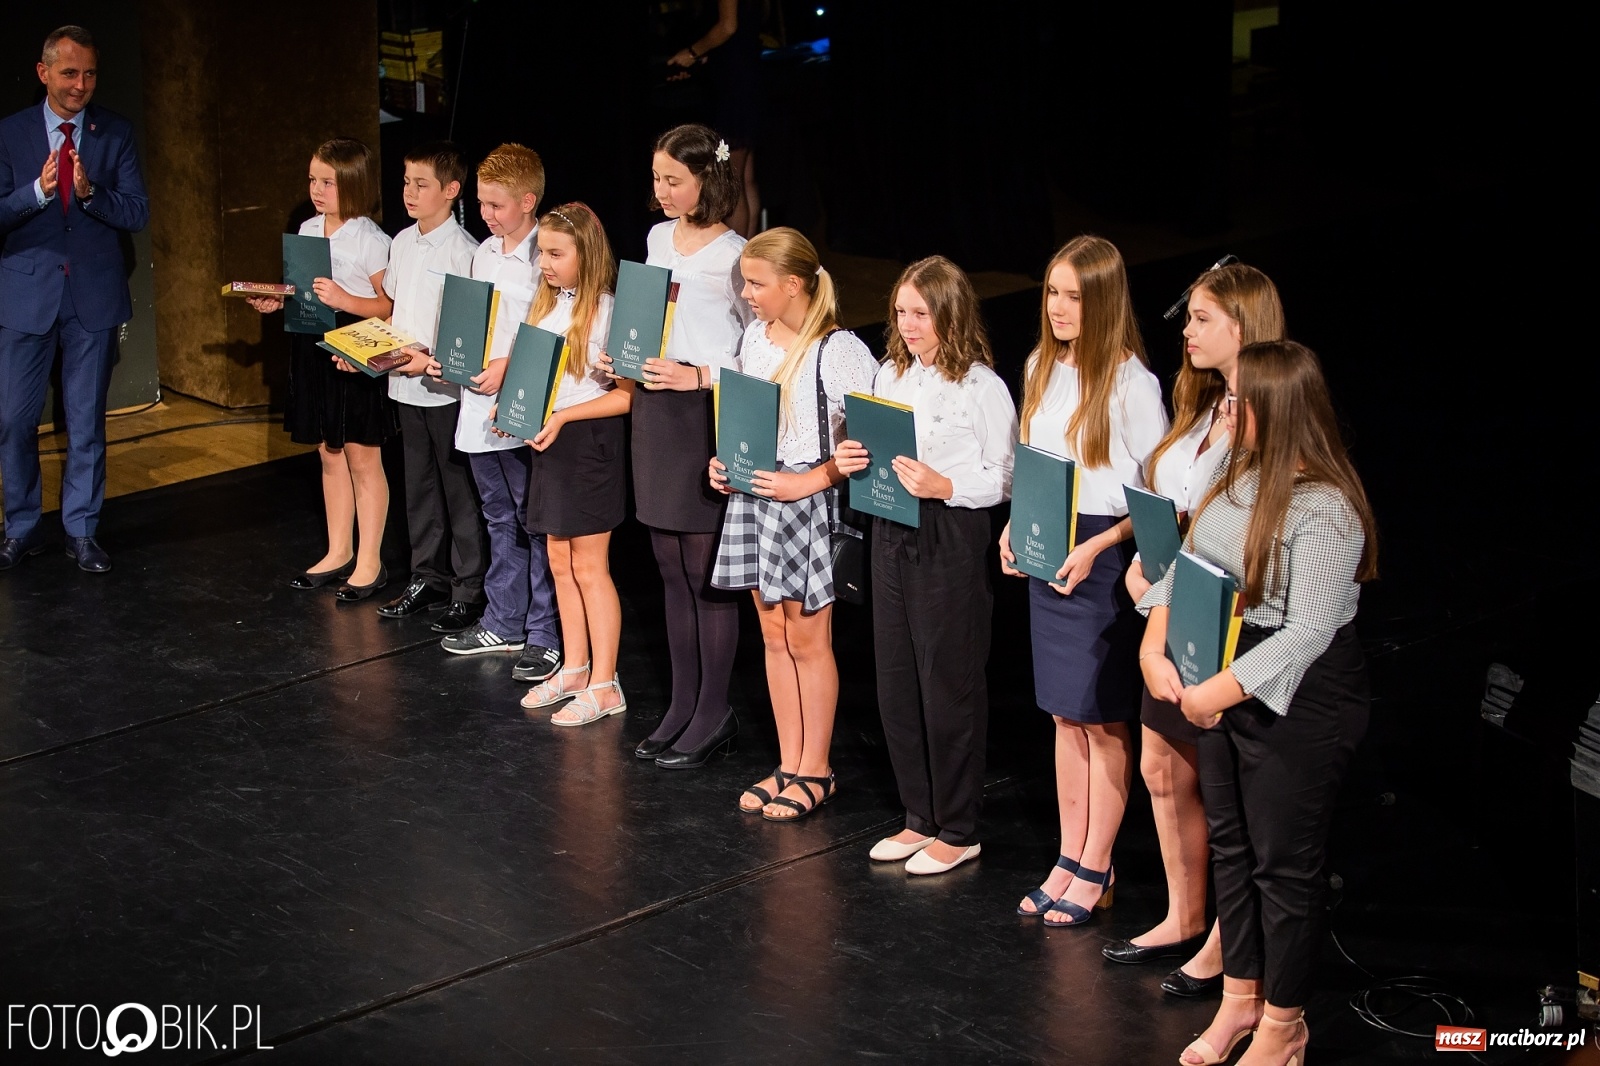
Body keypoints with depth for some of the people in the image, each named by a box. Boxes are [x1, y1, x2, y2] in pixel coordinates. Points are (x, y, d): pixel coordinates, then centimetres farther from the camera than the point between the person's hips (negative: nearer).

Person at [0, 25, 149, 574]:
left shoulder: (116, 133, 0)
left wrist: (90, 191, -22)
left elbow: (138, 213, -4)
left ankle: (81, 530, 18)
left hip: (94, 295, 0)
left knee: (86, 419, 8)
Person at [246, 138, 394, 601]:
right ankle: (338, 553, 26)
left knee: (362, 458, 2)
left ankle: (369, 562, 11)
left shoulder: (371, 240, -13)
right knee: (330, 455, 15)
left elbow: (391, 305, -15)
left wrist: (345, 299, -26)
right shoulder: (308, 231, 9)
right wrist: (276, 301, 1)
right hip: (314, 350, 7)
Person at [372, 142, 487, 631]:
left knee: (460, 490, 2)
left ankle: (469, 590, 10)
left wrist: (432, 360, -24)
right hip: (405, 385, 7)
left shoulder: (462, 251, -14)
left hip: (447, 387, -7)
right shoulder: (402, 243, 9)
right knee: (419, 486, 16)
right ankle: (427, 577, 28)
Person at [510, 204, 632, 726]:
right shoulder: (546, 304, 8)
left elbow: (626, 394, -18)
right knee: (560, 562, 13)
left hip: (591, 442, -8)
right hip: (549, 442, 8)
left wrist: (564, 416, -24)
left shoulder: (605, 312, -15)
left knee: (589, 567, -2)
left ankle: (604, 685, 6)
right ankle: (574, 669, 24)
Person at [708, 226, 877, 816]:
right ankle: (788, 765, 23)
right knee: (774, 635, 13)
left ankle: (815, 772, 16)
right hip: (755, 497, 7)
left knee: (808, 641, 3)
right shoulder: (754, 337, 7)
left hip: (809, 503, -7)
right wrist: (725, 460, 3)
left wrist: (809, 481, -21)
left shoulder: (838, 351, -17)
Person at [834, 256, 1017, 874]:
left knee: (949, 684, 1)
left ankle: (957, 830, 13)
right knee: (896, 683, 12)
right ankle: (920, 817, 25)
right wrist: (853, 462, -3)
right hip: (892, 537, 7)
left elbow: (1004, 478, -11)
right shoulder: (890, 375, 10)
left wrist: (944, 487, -24)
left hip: (952, 540, -7)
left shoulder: (982, 386, -10)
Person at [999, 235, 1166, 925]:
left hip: (1106, 559, -6)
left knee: (1104, 719, 3)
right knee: (1065, 715, 14)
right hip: (1046, 555, 7)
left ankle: (1096, 870, 13)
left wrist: (1097, 546, -20)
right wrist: (1014, 526, 1)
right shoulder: (1042, 368, 7)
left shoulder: (1131, 382, -14)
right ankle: (1070, 859, 24)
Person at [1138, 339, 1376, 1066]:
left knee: (1284, 864, 5)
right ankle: (1240, 998, 36)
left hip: (1297, 699, -8)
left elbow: (1308, 631, -26)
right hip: (1224, 686, 8)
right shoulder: (1237, 475, 2)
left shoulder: (1324, 509, -23)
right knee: (1230, 845, 19)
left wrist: (1220, 692, -26)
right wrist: (1154, 647, -8)